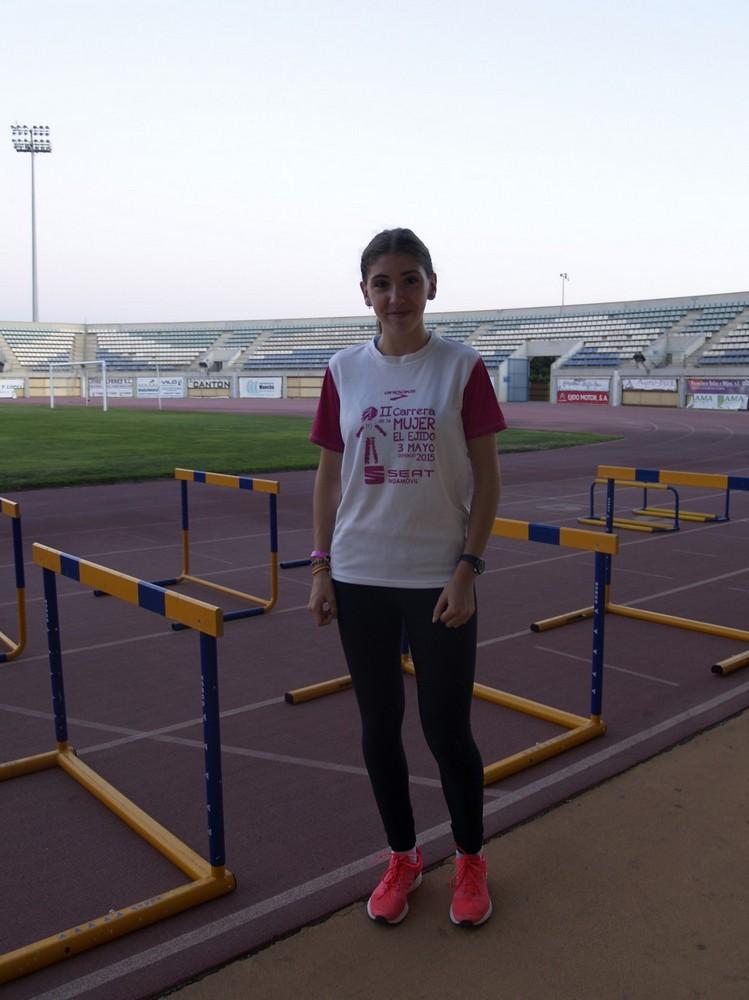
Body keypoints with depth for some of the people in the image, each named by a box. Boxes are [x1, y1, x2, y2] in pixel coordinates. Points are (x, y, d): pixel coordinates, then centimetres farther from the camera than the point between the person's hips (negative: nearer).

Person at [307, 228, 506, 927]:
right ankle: (402, 857, 35)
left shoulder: (462, 367, -4)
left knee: (446, 728, 6)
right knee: (379, 726, 13)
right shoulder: (345, 370, 4)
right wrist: (321, 567, 3)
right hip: (360, 576, 3)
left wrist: (468, 568, -10)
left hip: (438, 578, -3)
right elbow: (329, 475, 7)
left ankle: (470, 860, 32)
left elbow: (487, 478, -3)